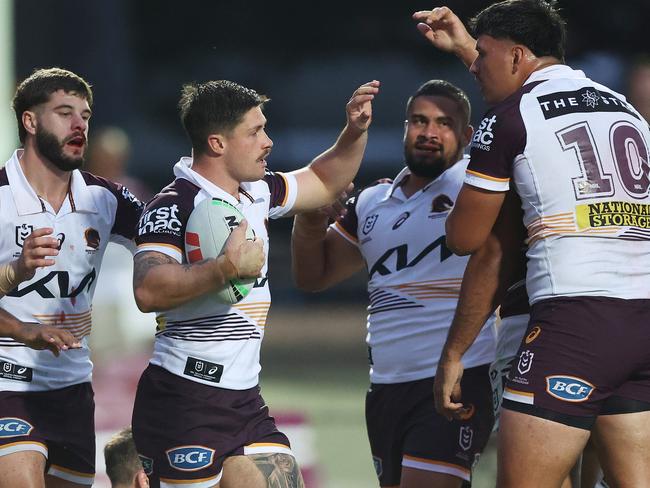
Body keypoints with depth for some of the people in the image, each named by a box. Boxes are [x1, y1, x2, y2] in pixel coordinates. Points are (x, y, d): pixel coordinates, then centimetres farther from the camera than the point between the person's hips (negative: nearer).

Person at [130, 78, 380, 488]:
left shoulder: (257, 192, 13)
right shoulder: (174, 206, -13)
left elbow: (324, 183, 31)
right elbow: (148, 291, -28)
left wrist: (356, 131, 16)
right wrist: (227, 268, -29)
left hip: (244, 402, 9)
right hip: (184, 403, -9)